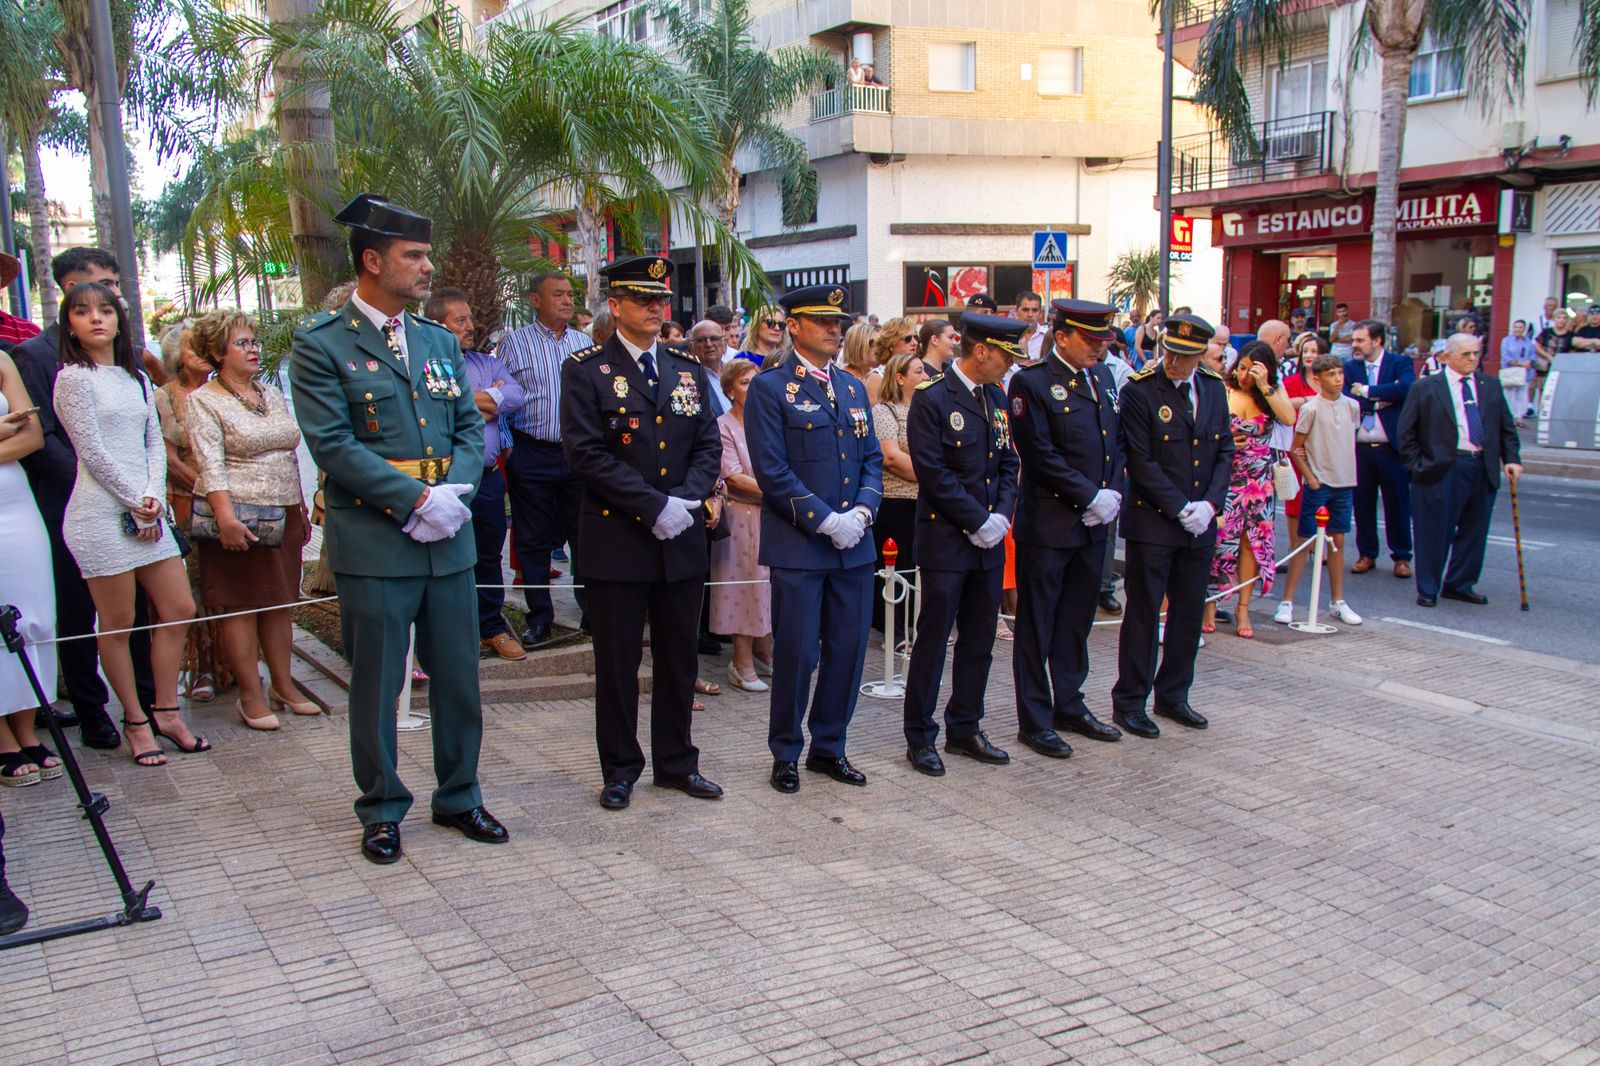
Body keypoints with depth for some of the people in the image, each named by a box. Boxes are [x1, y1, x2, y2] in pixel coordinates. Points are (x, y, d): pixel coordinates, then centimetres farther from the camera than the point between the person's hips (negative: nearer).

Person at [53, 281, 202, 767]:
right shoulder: (74, 377, -3)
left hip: (147, 509, 7)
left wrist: (155, 498, -3)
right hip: (101, 513, -7)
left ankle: (166, 712, 16)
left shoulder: (137, 378, 17)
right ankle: (136, 721, 12)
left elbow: (155, 443, 12)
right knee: (117, 625, 1)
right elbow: (93, 453, -9)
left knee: (180, 610, 4)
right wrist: (137, 502, -7)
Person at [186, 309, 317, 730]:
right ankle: (251, 696, 4)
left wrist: (301, 508, 16)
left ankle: (283, 686, 18)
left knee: (280, 602, 10)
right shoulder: (204, 401, -3)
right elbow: (210, 464, -13)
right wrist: (226, 516, -22)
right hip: (239, 516, -6)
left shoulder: (272, 395, 16)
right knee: (240, 606, -1)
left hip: (283, 514, 6)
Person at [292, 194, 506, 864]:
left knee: (459, 677, 12)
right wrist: (416, 499, -18)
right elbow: (333, 444, -13)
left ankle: (458, 797, 28)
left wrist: (456, 491, -8)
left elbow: (470, 428, 11)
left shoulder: (440, 342, 13)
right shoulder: (321, 345, -5)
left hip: (449, 541, 5)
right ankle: (382, 810, 22)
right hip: (373, 545, -5)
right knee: (376, 685, 6)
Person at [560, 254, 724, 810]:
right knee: (617, 661, 5)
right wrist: (655, 506, -17)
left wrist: (688, 498, -10)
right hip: (616, 539, -4)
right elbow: (586, 453, -12)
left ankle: (677, 762, 25)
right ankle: (619, 769, 19)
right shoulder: (586, 371, -4)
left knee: (679, 657, 12)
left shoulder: (689, 370, 11)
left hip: (682, 539, 4)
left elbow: (709, 446, 9)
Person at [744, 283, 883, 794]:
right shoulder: (770, 388, -5)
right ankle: (786, 754, 18)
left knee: (848, 651, 10)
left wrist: (862, 510, -4)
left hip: (854, 545, 6)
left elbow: (872, 459, 14)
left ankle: (829, 747, 25)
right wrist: (825, 520, -15)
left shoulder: (853, 388, 15)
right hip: (798, 546, -6)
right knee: (797, 654, 1)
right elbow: (772, 471, -12)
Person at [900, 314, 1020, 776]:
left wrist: (1001, 515, -2)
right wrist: (978, 520, -14)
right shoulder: (931, 398, -11)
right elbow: (933, 473, -16)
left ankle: (965, 729, 25)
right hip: (945, 540, -7)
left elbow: (1008, 465, 14)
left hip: (988, 541, 7)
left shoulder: (997, 398, 12)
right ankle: (920, 738, 10)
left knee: (979, 641, 12)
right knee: (933, 641, 0)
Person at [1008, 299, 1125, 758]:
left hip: (1094, 523, 7)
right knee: (1036, 627, 4)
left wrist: (1112, 494, -2)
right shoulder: (1031, 381, -12)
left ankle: (1070, 705, 30)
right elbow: (1042, 455, -17)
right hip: (1047, 525, -7)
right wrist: (1092, 496, -16)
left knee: (1077, 622, 17)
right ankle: (1034, 721, 13)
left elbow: (1116, 443, 13)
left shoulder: (1103, 376, 11)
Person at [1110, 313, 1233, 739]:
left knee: (1190, 612, 12)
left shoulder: (1214, 389, 7)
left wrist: (1210, 502, -5)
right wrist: (1180, 508, -15)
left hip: (1200, 524, 6)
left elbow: (1225, 450, 9)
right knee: (1143, 612, 1)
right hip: (1152, 523, -6)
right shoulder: (1139, 391, -10)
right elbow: (1141, 461, -13)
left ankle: (1173, 695, 26)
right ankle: (1129, 702, 11)